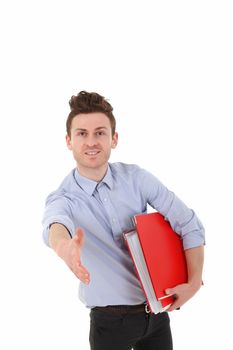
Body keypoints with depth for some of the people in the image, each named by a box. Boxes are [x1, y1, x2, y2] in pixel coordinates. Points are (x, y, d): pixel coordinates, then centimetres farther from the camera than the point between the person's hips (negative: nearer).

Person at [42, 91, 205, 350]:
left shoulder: (136, 178, -6)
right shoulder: (63, 198, -13)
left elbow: (189, 224, -2)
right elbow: (55, 224, -38)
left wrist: (194, 282, -8)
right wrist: (64, 246, -61)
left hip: (157, 309, 2)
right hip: (110, 321, -2)